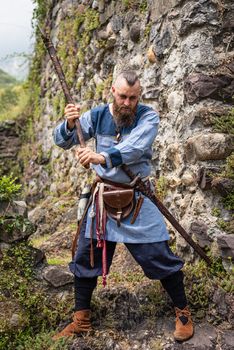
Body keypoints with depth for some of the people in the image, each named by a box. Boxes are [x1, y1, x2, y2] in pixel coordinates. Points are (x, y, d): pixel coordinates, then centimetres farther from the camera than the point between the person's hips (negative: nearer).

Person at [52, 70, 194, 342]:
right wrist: (69, 124, -24)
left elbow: (134, 149, -28)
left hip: (137, 199, -3)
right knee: (86, 257, 8)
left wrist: (102, 157, -45)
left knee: (159, 257, 1)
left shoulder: (148, 117, -9)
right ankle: (81, 321, 28)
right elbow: (62, 141, -1)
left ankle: (183, 312, 25)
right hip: (103, 196, 3)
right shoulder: (97, 115, -1)